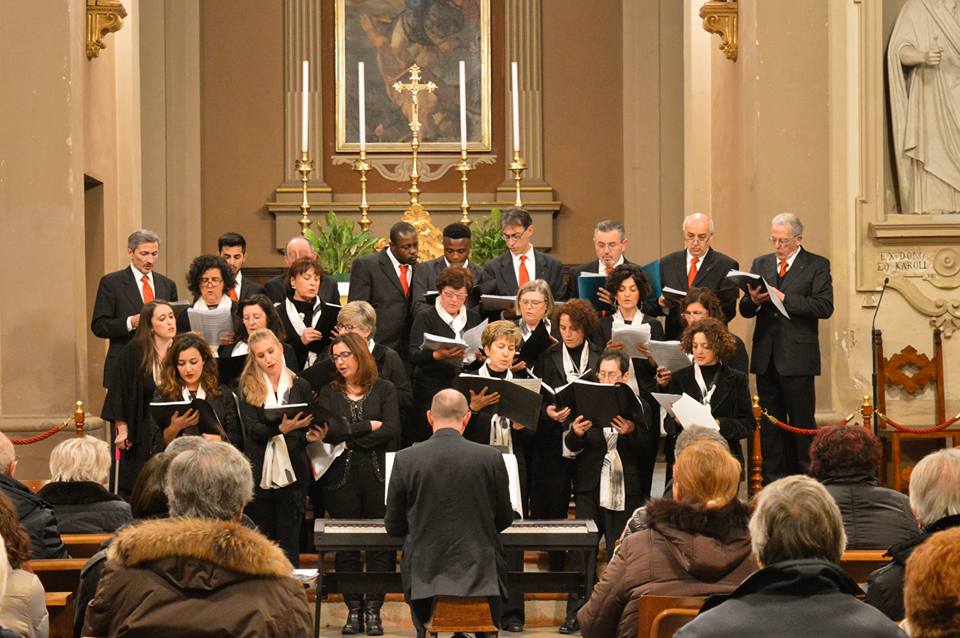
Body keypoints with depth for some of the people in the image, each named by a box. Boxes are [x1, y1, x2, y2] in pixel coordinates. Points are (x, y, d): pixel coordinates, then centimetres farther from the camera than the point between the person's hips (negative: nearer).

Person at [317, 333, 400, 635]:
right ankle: (354, 610, 7)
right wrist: (369, 425, -5)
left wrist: (350, 438, -8)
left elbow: (392, 430, -6)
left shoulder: (384, 389, 7)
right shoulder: (329, 393, 11)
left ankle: (373, 610, 2)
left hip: (378, 474, -1)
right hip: (342, 476, 1)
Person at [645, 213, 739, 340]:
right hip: (674, 338, 2)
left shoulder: (727, 266, 3)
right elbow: (650, 308, 14)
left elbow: (728, 311, -3)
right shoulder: (667, 263, 13)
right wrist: (661, 304, -8)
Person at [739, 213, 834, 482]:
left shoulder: (817, 265, 0)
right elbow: (745, 310, 11)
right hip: (765, 356, 5)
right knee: (770, 423, 9)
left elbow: (824, 307, -13)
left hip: (797, 358, -5)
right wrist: (754, 300, -12)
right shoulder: (760, 264, 14)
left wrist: (784, 298, -18)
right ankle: (773, 482, 14)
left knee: (802, 423, -3)